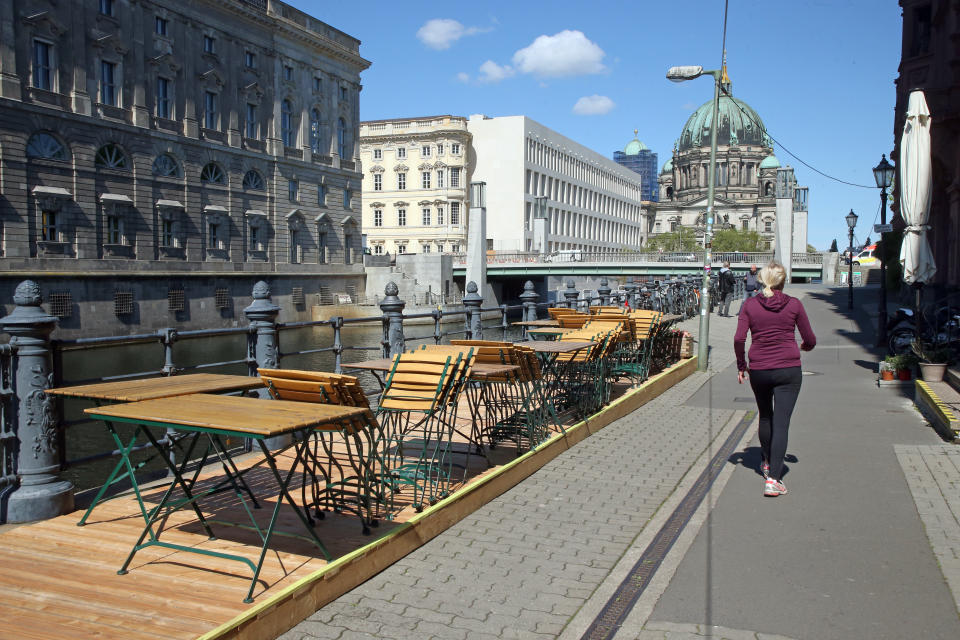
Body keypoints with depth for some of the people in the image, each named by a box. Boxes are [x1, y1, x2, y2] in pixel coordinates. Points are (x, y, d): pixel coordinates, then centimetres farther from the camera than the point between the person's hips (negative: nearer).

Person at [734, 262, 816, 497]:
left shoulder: (750, 304, -1)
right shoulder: (793, 304, -2)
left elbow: (739, 339, -8)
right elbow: (810, 340, 4)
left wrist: (741, 365, 5)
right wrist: (803, 347, 27)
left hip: (758, 370, 2)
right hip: (789, 370, -2)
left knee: (765, 417, 22)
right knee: (781, 422, -2)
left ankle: (767, 463, 42)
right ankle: (773, 478, -8)